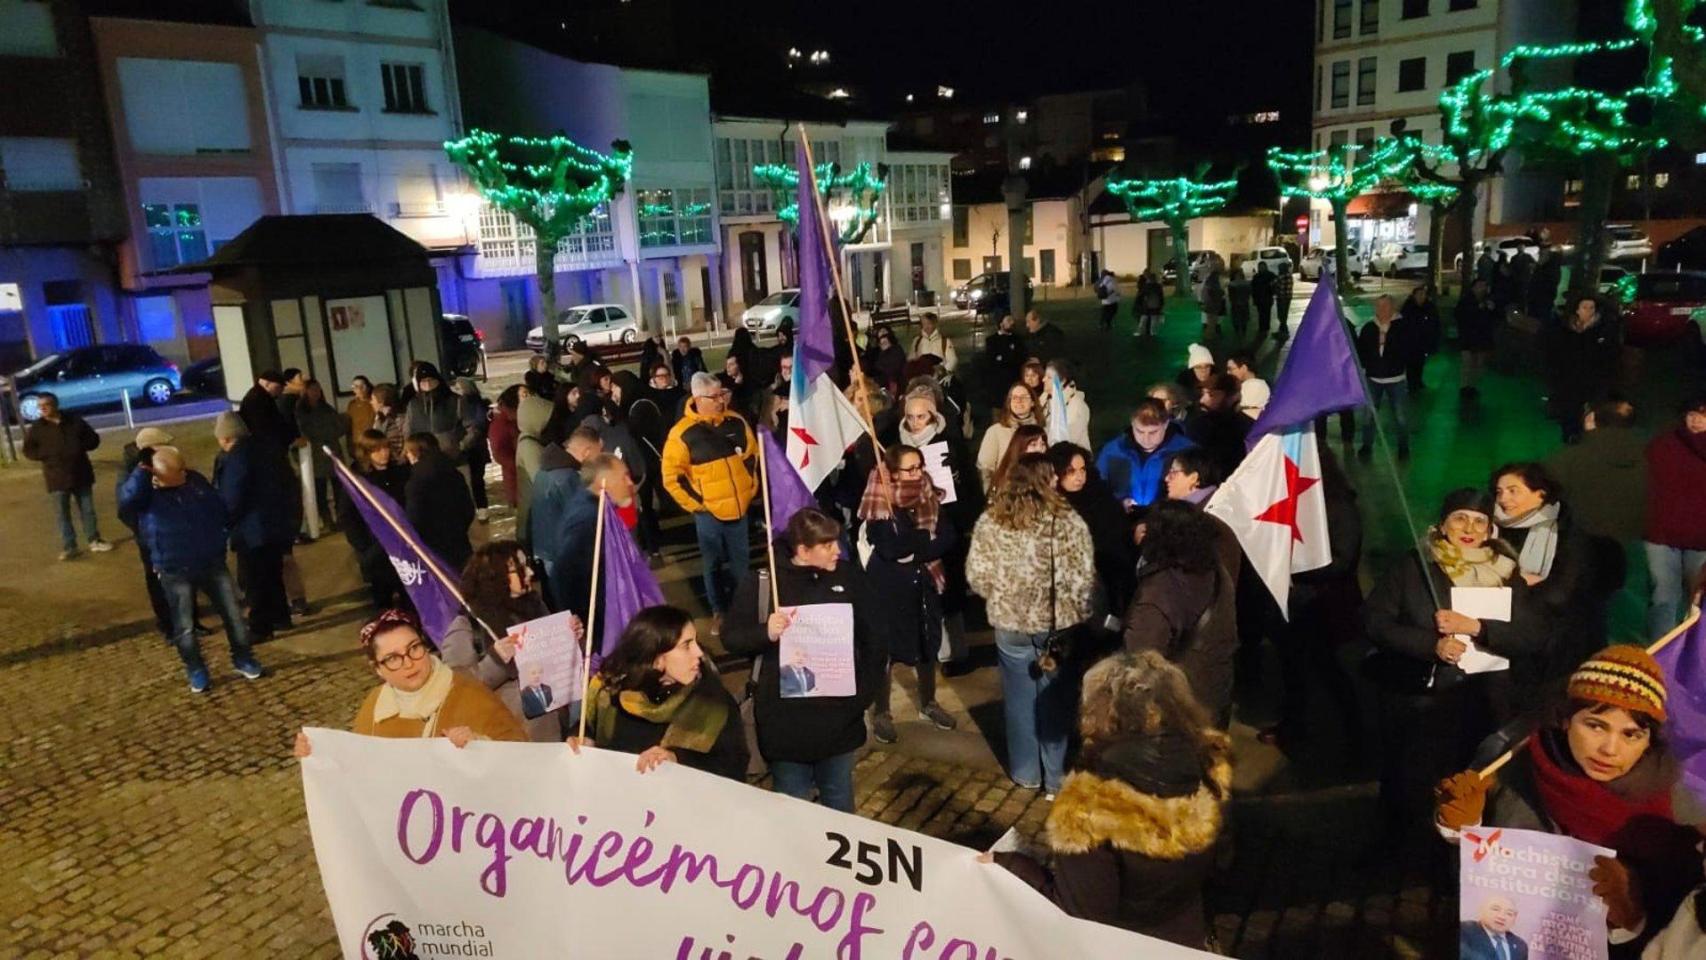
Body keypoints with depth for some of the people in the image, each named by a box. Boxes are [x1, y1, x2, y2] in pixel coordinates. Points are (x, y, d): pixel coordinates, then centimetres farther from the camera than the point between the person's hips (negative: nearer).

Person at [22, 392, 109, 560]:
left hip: (81, 474, 1)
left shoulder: (75, 420, 1)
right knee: (62, 514, 2)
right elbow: (28, 450, 4)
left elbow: (93, 438, 8)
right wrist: (48, 453, -13)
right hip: (57, 478, -1)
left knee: (88, 510, 10)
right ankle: (68, 547, 8)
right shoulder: (37, 427, -1)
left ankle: (94, 541, 21)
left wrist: (81, 447, -11)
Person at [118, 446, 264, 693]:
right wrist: (141, 471, -28)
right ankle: (196, 671, 21)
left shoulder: (196, 480, 3)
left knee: (233, 614, 7)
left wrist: (218, 539, 7)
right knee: (184, 626, 4)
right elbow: (126, 501, -35)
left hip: (212, 563, 4)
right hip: (174, 572, -4)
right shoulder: (146, 493, -10)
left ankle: (243, 660, 22)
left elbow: (220, 509, 14)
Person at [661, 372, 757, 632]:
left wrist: (752, 487, 9)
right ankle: (718, 611, 26)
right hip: (709, 512, -3)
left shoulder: (736, 422, -1)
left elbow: (754, 456, 14)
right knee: (714, 563, 10)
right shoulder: (682, 433, -14)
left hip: (739, 507, 4)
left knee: (741, 560, 15)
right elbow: (671, 476, -11)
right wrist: (695, 504, -9)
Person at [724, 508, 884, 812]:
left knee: (839, 798, 20)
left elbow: (872, 636, 5)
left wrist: (867, 689, -1)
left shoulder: (849, 576, -1)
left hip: (839, 714, 3)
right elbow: (731, 638, -6)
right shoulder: (760, 584, -10)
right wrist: (765, 633, -25)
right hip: (785, 717, -2)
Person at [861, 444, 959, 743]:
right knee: (885, 648, 4)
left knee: (928, 643, 17)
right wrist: (926, 539, -17)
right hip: (888, 585, -5)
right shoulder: (879, 506, -16)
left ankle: (928, 703, 37)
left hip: (925, 581, 5)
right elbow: (889, 548, -26)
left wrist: (914, 551, -21)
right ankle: (881, 712, 21)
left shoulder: (930, 499, -2)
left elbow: (950, 537, -9)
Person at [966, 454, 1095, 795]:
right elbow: (1084, 578, -12)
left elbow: (976, 576, -4)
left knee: (1019, 699, 16)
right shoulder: (1068, 522, -14)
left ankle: (1025, 773, 30)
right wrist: (1075, 611, 5)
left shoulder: (989, 521, -8)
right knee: (1055, 700, 14)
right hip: (1057, 623, -1)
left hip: (1010, 623, 2)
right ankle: (1057, 777, 25)